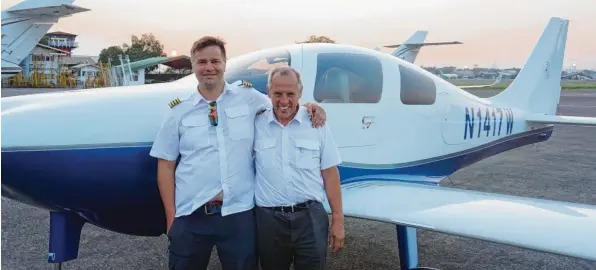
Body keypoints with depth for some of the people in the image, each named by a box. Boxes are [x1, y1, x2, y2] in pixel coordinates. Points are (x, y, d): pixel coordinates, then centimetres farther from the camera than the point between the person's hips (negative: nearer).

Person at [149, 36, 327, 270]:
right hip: (190, 216, 1)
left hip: (239, 213, 0)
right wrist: (171, 216, 2)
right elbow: (166, 166, 5)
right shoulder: (179, 111, 4)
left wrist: (310, 107, -4)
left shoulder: (249, 97, 4)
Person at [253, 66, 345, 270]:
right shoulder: (256, 125, 0)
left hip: (310, 216, 0)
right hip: (269, 218, 1)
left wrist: (338, 219, 1)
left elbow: (330, 173, 2)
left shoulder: (317, 123, 0)